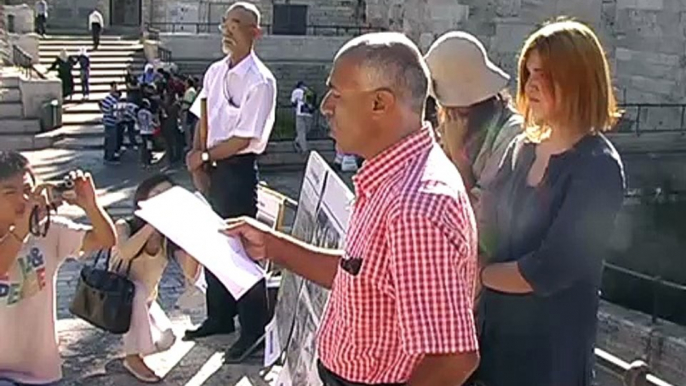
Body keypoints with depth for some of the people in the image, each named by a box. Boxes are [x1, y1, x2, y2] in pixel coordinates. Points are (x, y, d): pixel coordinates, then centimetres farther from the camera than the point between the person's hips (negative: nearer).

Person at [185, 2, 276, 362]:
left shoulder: (260, 81, -16)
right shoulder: (215, 72, 7)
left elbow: (244, 139, -17)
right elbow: (204, 122, 11)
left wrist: (204, 156, -8)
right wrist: (198, 162, 1)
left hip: (239, 169, -8)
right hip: (212, 165, 8)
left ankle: (253, 327, 14)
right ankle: (219, 316, 33)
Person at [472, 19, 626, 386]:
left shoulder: (599, 168, -17)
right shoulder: (523, 149, 4)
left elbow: (546, 271, -22)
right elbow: (489, 229, 6)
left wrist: (479, 273, -8)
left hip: (550, 344, -6)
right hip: (495, 326, 6)